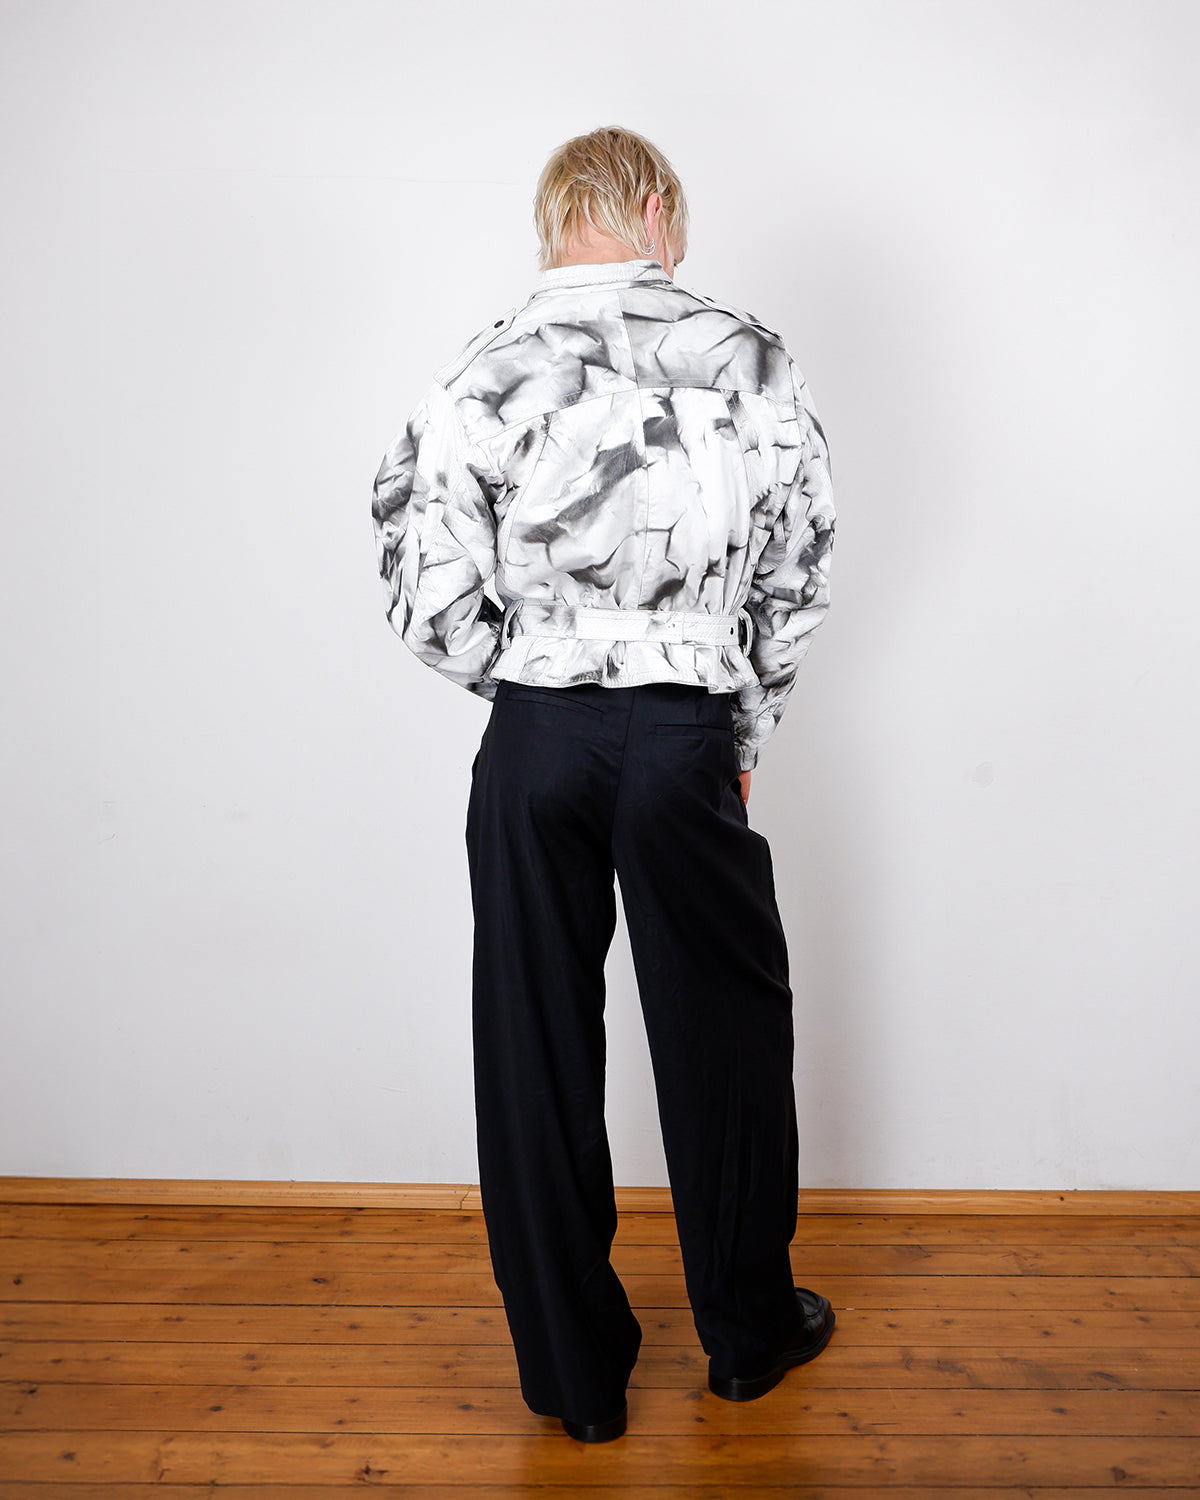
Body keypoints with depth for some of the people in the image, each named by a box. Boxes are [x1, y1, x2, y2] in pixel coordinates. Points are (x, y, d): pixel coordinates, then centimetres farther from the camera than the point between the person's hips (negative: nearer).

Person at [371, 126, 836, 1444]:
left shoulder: (478, 379, -3)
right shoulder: (749, 359, 0)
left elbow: (429, 603, -6)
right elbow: (801, 578, 4)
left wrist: (535, 688, 11)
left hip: (532, 743, 0)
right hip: (689, 736, 1)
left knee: (538, 1052, 12)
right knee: (723, 1036, 17)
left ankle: (574, 1373, 28)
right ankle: (748, 1332, 37)